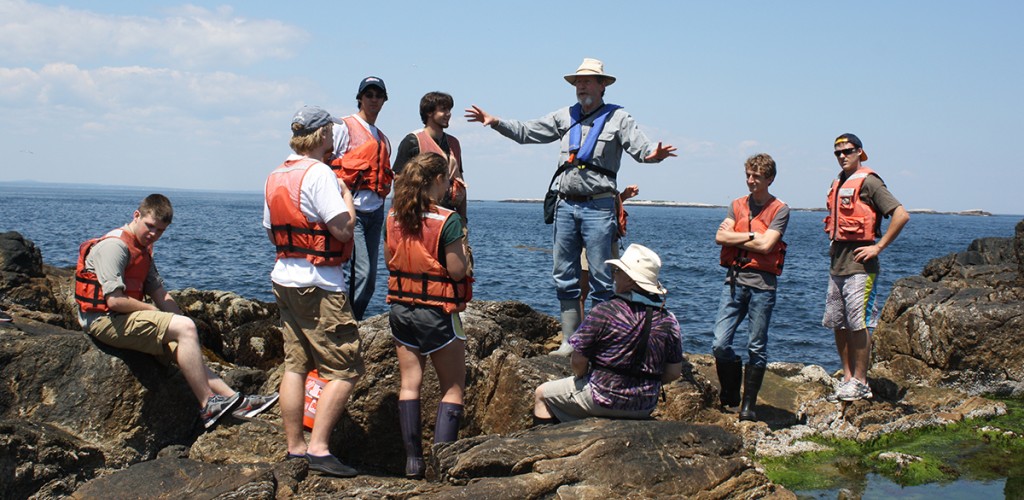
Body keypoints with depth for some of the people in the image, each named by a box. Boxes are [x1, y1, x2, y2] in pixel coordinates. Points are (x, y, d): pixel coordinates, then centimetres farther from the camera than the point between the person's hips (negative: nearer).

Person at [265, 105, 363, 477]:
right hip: (318, 284, -9)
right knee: (344, 369, -5)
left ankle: (295, 447, 15)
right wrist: (347, 194, -3)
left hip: (284, 277, 9)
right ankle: (319, 447, -11)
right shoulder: (319, 173, -15)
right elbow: (344, 229, -19)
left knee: (295, 365, 12)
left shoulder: (275, 177, 12)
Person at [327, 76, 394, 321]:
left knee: (369, 278, 6)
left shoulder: (382, 138, 20)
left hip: (375, 211, 7)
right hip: (351, 210, -7)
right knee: (362, 273, -18)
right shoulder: (344, 127, -1)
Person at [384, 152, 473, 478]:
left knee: (409, 383, 11)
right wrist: (461, 245, 1)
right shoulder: (447, 221, -16)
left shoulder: (393, 218, 1)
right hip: (437, 313, -5)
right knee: (453, 387, 6)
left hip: (401, 309, 5)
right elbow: (458, 270, -16)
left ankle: (413, 458, 12)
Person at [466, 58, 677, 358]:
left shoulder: (617, 118, 2)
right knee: (564, 276, 7)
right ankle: (570, 342, 15)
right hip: (566, 205, 5)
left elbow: (640, 148, -10)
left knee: (600, 277, -3)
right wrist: (495, 122, 4)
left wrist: (654, 154, -33)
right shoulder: (564, 117, 14)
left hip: (598, 206, -5)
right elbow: (525, 133, 17)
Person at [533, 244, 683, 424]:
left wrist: (581, 377, 8)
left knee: (542, 394, 17)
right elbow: (674, 372, 1)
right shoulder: (668, 320, -5)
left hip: (605, 399, -6)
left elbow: (578, 361, -14)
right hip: (646, 407, 6)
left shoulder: (605, 311, -18)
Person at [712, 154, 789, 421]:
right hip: (734, 279, 3)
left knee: (757, 347, 2)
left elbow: (766, 245, -12)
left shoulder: (780, 209, 1)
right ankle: (729, 398, 14)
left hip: (762, 281, -3)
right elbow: (720, 237, 0)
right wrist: (751, 235, -7)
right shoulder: (738, 205, 14)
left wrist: (734, 235, -2)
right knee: (720, 344, -4)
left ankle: (748, 405, 10)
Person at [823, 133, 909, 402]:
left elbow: (901, 215, -15)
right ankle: (847, 378, 16)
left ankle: (860, 382, 0)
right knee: (837, 324, 9)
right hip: (837, 263, 9)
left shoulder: (868, 181, -9)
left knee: (858, 324, -7)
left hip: (859, 263, -9)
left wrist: (878, 247, -14)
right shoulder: (837, 184, 16)